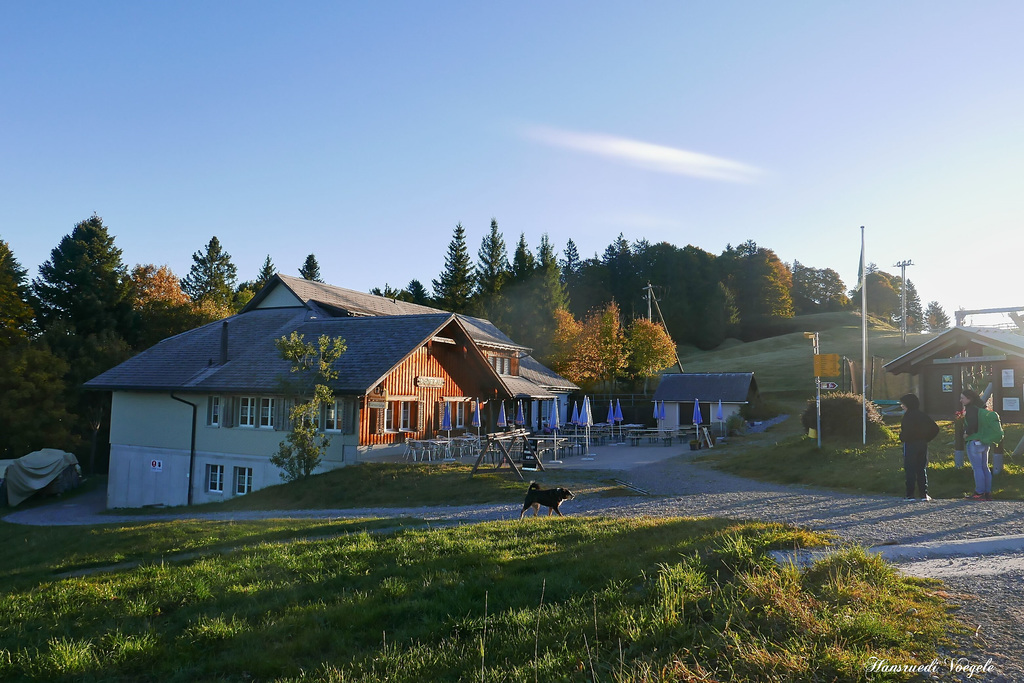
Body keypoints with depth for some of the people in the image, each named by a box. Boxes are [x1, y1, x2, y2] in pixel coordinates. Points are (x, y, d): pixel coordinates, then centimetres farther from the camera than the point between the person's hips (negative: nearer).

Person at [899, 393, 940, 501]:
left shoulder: (908, 415, -14)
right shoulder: (922, 415, 9)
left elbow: (907, 431, -25)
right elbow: (935, 429, 11)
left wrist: (902, 438, -6)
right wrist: (926, 438, 12)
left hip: (910, 445, -7)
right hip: (923, 444, 7)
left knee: (910, 470, -2)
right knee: (922, 469, 12)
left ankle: (910, 494, -1)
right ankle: (924, 494, 11)